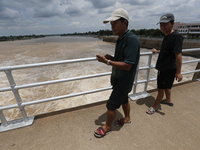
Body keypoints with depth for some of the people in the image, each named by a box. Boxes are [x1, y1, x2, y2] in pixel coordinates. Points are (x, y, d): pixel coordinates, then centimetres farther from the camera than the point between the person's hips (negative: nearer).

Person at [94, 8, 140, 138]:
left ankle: (107, 127, 30)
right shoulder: (121, 39, 5)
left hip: (124, 81, -9)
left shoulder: (131, 39, -24)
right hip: (119, 79, 9)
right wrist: (111, 58, -5)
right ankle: (127, 119, 49)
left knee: (111, 105, 5)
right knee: (123, 99, 24)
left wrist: (107, 61, -24)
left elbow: (127, 66, -28)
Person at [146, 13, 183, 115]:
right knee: (166, 86, 24)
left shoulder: (176, 37, -19)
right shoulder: (166, 37, 9)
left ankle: (154, 107, 19)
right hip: (163, 68, 9)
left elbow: (178, 55, -23)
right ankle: (168, 100, 45)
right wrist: (157, 51, 34)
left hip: (168, 69, -9)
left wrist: (178, 72, -23)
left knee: (161, 89, 3)